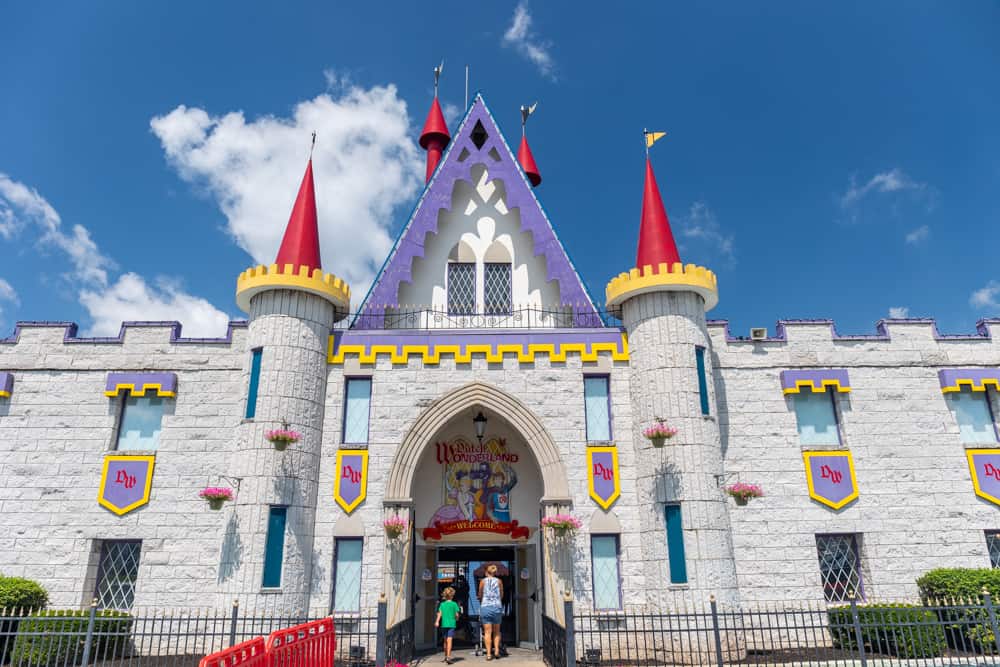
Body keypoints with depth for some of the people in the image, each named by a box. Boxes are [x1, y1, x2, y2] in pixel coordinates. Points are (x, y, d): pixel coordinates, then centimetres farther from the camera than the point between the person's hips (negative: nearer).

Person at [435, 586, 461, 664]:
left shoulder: (442, 604, 7)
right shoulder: (454, 604, -2)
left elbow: (439, 613, -4)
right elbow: (456, 615, -1)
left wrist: (437, 621, -13)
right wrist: (456, 619, 19)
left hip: (444, 624, 4)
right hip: (451, 624, -4)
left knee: (445, 640, 17)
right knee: (449, 640, -11)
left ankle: (446, 656, 30)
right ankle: (448, 657, -24)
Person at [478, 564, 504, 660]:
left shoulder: (483, 581, 3)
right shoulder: (499, 581, 6)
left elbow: (480, 595, 10)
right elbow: (502, 595, 12)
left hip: (485, 607, -1)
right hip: (497, 607, 1)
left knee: (487, 631, 0)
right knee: (496, 631, 15)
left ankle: (489, 654, -4)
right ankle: (496, 650, 5)